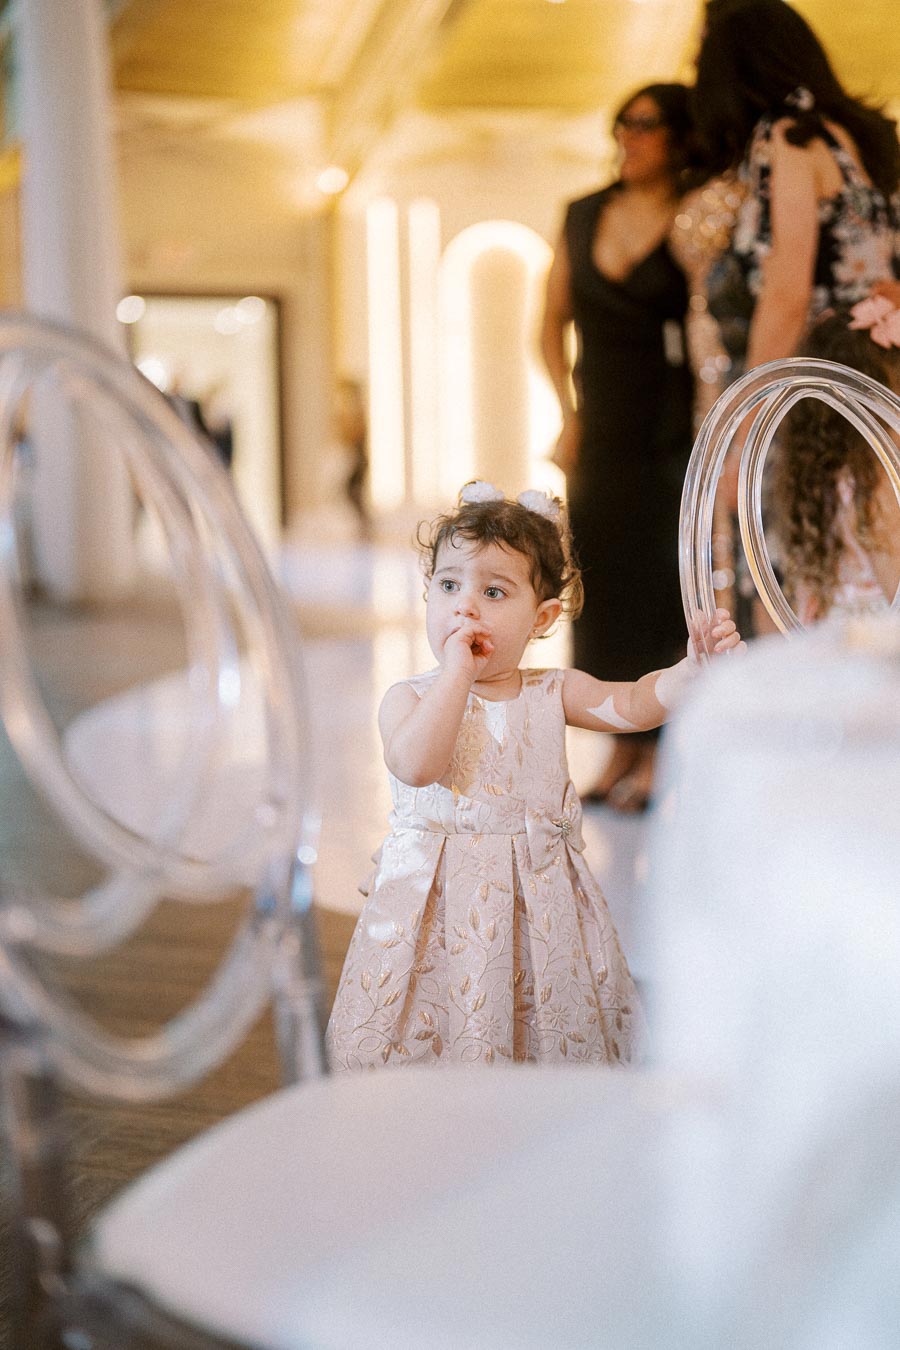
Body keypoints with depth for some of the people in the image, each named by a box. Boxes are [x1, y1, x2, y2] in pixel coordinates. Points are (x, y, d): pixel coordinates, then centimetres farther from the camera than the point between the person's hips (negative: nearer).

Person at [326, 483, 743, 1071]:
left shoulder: (553, 693, 7)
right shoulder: (410, 698, -3)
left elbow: (635, 704, -1)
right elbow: (416, 764, -23)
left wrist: (699, 662, -19)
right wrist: (458, 671, -19)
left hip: (538, 905, 3)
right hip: (441, 904, -3)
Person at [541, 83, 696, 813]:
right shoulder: (583, 217, 9)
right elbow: (553, 324, 15)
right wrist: (570, 412, 6)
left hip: (670, 431, -5)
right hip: (599, 433, 5)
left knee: (662, 582, -4)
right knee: (605, 581, 6)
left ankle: (662, 753, 2)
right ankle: (625, 745, 16)